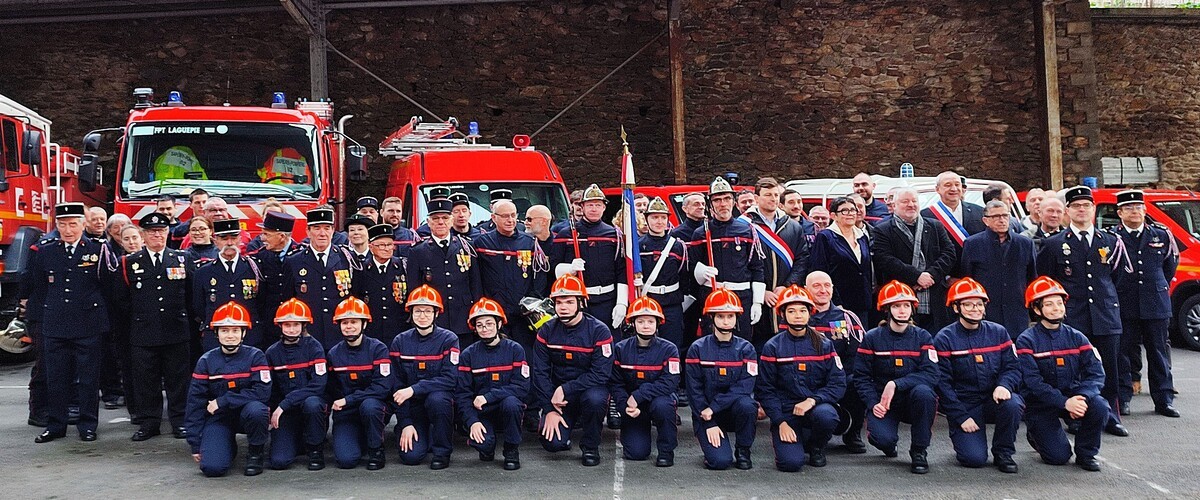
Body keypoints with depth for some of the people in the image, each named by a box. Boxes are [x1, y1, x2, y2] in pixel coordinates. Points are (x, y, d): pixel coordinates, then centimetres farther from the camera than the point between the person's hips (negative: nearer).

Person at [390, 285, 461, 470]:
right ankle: (424, 436, 19)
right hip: (412, 407, 2)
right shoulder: (400, 342, -1)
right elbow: (397, 386, -1)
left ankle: (442, 451, -13)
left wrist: (413, 389, -26)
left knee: (436, 399, -37)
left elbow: (449, 379, -18)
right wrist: (405, 423, -9)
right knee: (410, 456, -19)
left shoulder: (448, 339, -8)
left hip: (440, 399, -2)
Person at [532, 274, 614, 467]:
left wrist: (565, 389, -24)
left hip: (590, 388, -2)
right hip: (557, 394, 2)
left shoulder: (599, 331, -14)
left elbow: (601, 374, -19)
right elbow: (540, 373, -4)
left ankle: (590, 447, -10)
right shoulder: (547, 331, -4)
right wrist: (549, 409, -12)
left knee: (595, 399, -38)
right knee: (552, 443, -18)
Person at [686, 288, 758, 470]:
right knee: (720, 461, -23)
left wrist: (713, 407, -21)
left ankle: (743, 451, -7)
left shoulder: (746, 349, -2)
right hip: (706, 414, -1)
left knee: (746, 405, -34)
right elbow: (694, 390, -5)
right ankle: (713, 444, 15)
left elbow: (744, 387, -13)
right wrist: (709, 424, -13)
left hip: (734, 411, 1)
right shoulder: (698, 349, -4)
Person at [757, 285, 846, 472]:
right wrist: (781, 423, -11)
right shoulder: (772, 347, 0)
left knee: (825, 416, -36)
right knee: (791, 462, -24)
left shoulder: (824, 345, 3)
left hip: (817, 407, 1)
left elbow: (838, 384, -3)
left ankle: (816, 447, 0)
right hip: (785, 412, -1)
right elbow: (766, 390, -1)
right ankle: (797, 445, 15)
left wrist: (812, 400, -20)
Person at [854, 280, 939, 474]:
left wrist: (896, 384, -25)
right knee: (884, 438, -29)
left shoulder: (922, 337, -2)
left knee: (923, 392, -34)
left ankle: (919, 451, -13)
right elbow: (861, 376, -3)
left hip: (913, 400, 1)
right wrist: (874, 404, -17)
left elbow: (931, 375, -14)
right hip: (882, 402, -1)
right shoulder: (872, 338, -3)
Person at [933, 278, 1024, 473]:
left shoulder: (998, 332, 5)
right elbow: (942, 383, -7)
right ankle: (960, 434, 16)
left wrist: (1004, 385, -20)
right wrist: (962, 418, -13)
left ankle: (1003, 453, -6)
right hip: (963, 406, -3)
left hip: (994, 400, 3)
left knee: (1013, 404, -32)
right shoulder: (944, 339, -5)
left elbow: (1012, 368, 3)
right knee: (974, 458, -20)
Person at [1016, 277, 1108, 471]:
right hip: (1039, 404, -3)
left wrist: (1082, 396, -27)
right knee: (1058, 456, -14)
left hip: (1072, 397, 4)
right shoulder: (1026, 340, -11)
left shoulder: (1076, 337, 1)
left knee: (1099, 407, -27)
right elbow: (1033, 382, -20)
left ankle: (1085, 454, -2)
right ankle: (1036, 434, 21)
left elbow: (1096, 373, -8)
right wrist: (1064, 403, -30)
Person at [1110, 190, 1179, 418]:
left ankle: (1164, 400, 14)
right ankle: (1122, 398, 10)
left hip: (1156, 304, 3)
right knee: (1124, 352, 2)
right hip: (1124, 305, -3)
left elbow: (1172, 262, 22)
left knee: (1159, 352, 7)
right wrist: (1114, 292, 3)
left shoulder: (1161, 235, 7)